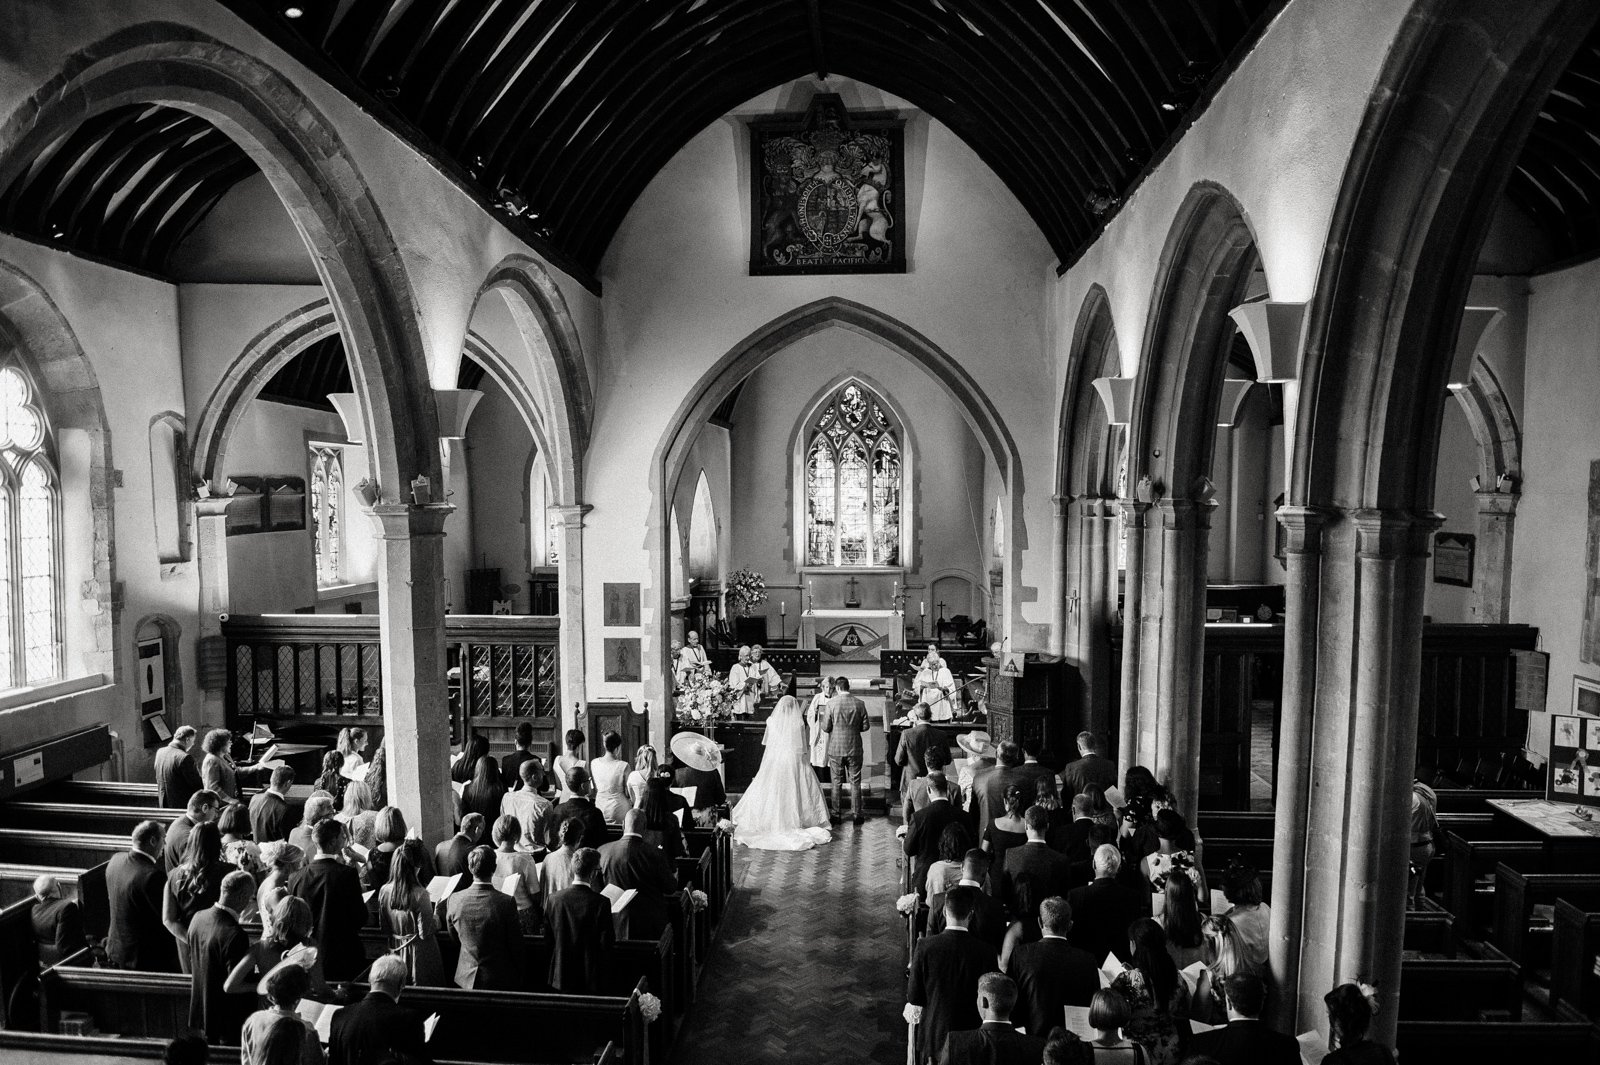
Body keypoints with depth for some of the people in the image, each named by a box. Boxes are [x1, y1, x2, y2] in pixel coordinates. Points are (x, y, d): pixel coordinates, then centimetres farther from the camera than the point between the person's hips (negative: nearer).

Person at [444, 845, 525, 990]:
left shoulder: (454, 900, -12)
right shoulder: (506, 902, -23)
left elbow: (454, 937, 7)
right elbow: (515, 946, -12)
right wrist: (518, 978, 5)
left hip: (466, 978, 4)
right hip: (500, 979, -3)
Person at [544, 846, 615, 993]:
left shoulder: (552, 899, -7)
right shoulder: (601, 902, -18)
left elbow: (547, 936, 3)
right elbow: (606, 943, -13)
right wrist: (613, 934, 8)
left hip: (561, 976, 4)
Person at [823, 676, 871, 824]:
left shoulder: (831, 703, -12)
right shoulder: (859, 703, -6)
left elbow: (825, 727, -9)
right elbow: (866, 726, 0)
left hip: (836, 748, -1)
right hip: (854, 748, 1)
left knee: (837, 783, 10)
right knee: (855, 782, 11)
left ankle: (837, 815, 15)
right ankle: (856, 814, 15)